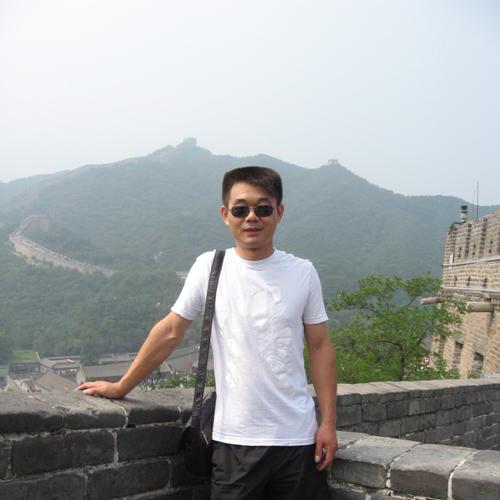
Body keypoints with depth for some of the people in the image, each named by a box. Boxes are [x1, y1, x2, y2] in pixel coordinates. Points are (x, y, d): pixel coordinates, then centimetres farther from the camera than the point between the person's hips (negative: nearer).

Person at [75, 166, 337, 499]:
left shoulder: (302, 272, 0)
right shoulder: (209, 267, -2)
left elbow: (320, 347, 3)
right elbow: (171, 331, 3)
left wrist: (329, 422, -1)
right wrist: (121, 387, 6)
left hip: (297, 436, 1)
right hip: (234, 438, -1)